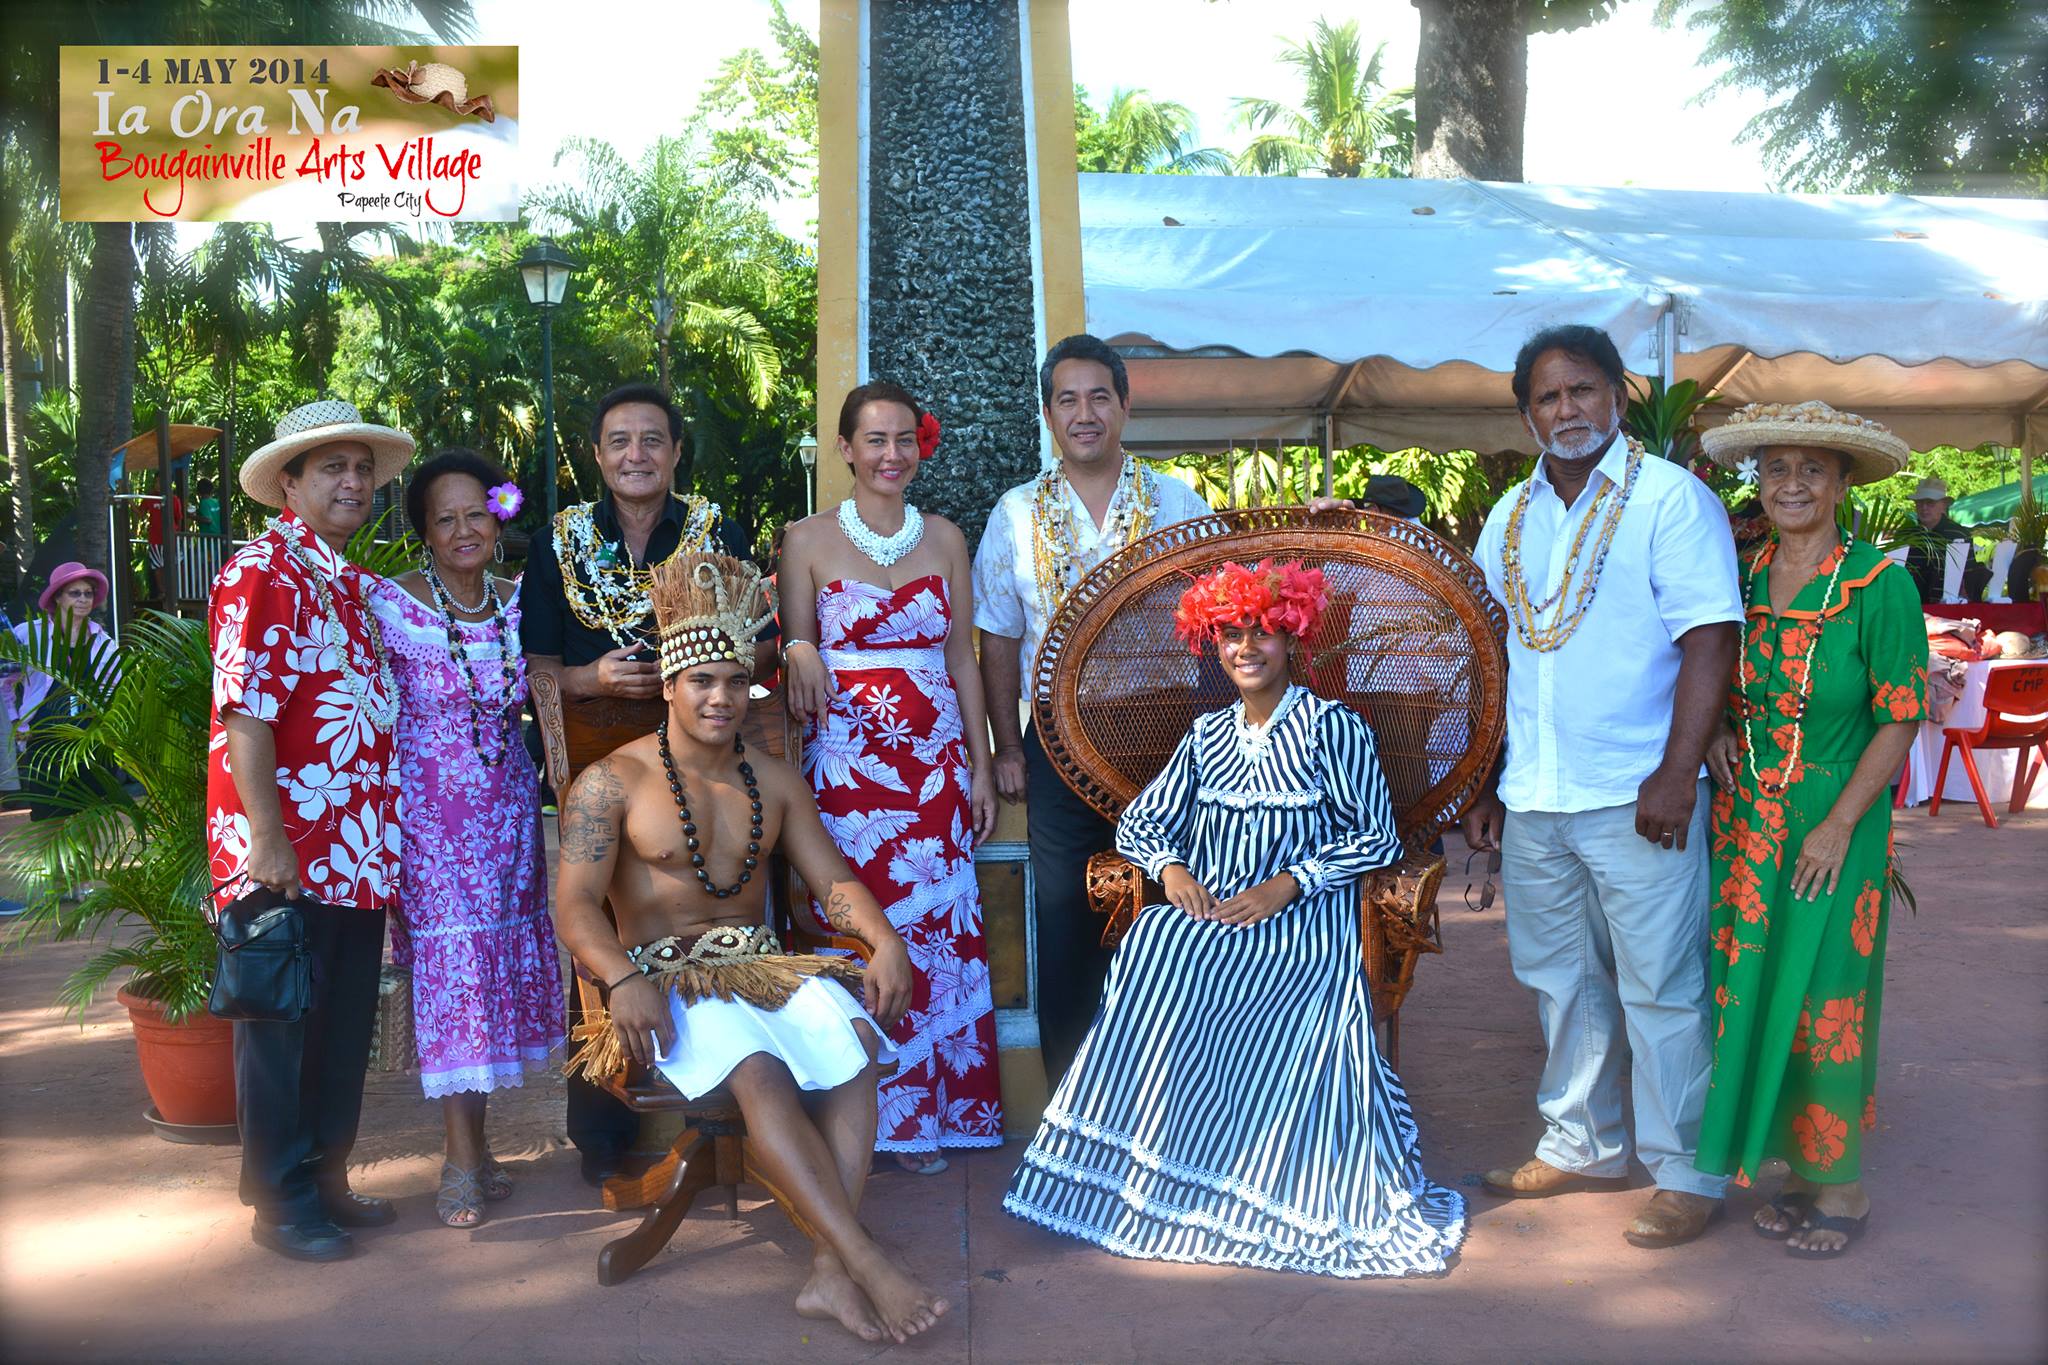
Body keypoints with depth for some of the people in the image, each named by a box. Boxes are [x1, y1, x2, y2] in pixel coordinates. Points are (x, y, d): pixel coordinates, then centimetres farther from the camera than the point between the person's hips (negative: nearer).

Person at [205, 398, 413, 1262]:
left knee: (345, 1024, 14)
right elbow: (244, 712, -17)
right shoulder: (262, 573, -9)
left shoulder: (350, 583, 18)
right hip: (287, 851, -8)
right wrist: (268, 837, -21)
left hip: (355, 852, 8)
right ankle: (281, 1201, 14)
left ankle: (327, 1180, 27)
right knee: (283, 1022, 2)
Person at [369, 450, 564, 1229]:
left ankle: (473, 1143, 22)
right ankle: (463, 1160, 7)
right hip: (429, 809, -4)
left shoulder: (518, 602, 4)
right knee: (452, 966, -4)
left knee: (501, 963, 8)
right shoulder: (391, 605, -8)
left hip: (508, 807, 4)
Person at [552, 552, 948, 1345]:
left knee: (855, 1038, -30)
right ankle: (870, 1267, -38)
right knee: (757, 1068, -36)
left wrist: (885, 940, -11)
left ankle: (830, 1273, -34)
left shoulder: (775, 782, 15)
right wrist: (623, 979, -29)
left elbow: (833, 879, 10)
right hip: (665, 977, -4)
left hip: (764, 965, 4)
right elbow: (576, 905, -9)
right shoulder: (612, 783, 1)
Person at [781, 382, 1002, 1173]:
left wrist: (981, 768, 7)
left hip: (936, 758, 2)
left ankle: (935, 1106, 14)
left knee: (937, 925, 1)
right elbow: (795, 652, 4)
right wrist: (801, 658, -20)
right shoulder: (809, 539, 2)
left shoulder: (944, 538, 9)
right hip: (845, 760, -2)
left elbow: (963, 658, 10)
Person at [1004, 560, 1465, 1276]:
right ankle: (1136, 1171, -23)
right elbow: (1139, 821, 17)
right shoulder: (1207, 733, 19)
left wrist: (1287, 884, -15)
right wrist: (1171, 869, -6)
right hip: (1206, 917, 5)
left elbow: (1378, 836, -3)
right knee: (1152, 945, -30)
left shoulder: (1332, 726, 3)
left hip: (1302, 928, -4)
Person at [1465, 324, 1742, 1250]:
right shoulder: (1509, 518, 14)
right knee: (1561, 980, 15)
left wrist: (1676, 773, -19)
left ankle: (1687, 1175, 14)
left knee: (1660, 989, 0)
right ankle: (1582, 1146, 30)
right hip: (1533, 798, 6)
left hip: (1637, 796, -6)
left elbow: (1709, 639, -11)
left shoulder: (1670, 498, -4)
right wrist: (1481, 782, 15)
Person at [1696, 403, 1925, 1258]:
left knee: (1823, 1005, -1)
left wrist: (1839, 825, -13)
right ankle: (1796, 1169, 21)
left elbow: (1899, 720, -9)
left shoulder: (1879, 584, -9)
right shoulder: (1742, 577, 5)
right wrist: (1714, 733, -2)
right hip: (1745, 824, 5)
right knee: (1751, 994, 7)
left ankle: (1841, 1187, 15)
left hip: (1833, 829, -5)